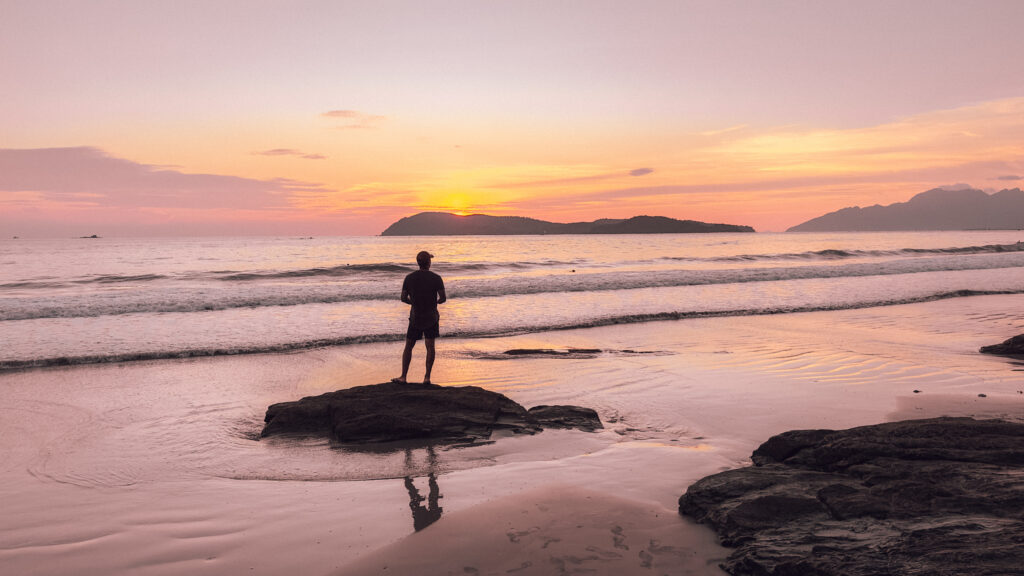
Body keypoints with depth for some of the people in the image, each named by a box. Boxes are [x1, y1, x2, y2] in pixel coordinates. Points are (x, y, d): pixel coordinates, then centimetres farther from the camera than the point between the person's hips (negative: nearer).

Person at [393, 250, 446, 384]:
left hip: (415, 317, 1)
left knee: (408, 347, 10)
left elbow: (403, 298, -3)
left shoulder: (409, 278, -4)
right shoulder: (436, 278, -9)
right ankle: (427, 377, -2)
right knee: (430, 347, 3)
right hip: (431, 317, -1)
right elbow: (443, 298, -13)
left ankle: (403, 377, 10)